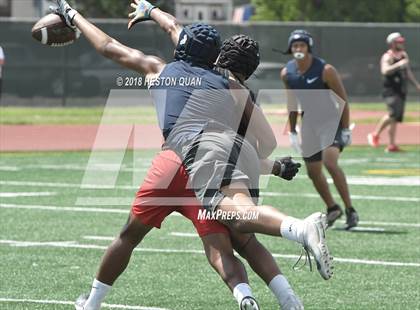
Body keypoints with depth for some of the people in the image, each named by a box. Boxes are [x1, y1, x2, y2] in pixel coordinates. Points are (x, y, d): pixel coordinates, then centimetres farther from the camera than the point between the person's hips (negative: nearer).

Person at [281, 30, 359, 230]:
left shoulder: (325, 70, -17)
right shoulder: (287, 73, -1)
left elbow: (342, 99, -11)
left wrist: (345, 129, -14)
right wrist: (292, 132, 13)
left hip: (332, 121, -6)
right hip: (310, 122, 6)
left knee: (330, 162, -24)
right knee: (313, 172, 8)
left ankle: (350, 210, -15)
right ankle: (332, 208, 30)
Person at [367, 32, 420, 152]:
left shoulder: (404, 55, 15)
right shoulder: (387, 57, -10)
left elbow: (408, 72, 26)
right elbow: (385, 71, -28)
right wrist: (398, 64, -36)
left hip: (402, 90, 8)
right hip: (391, 90, -8)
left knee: (397, 117, 6)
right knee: (393, 113, -24)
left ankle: (391, 145, 8)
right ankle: (375, 135, -10)